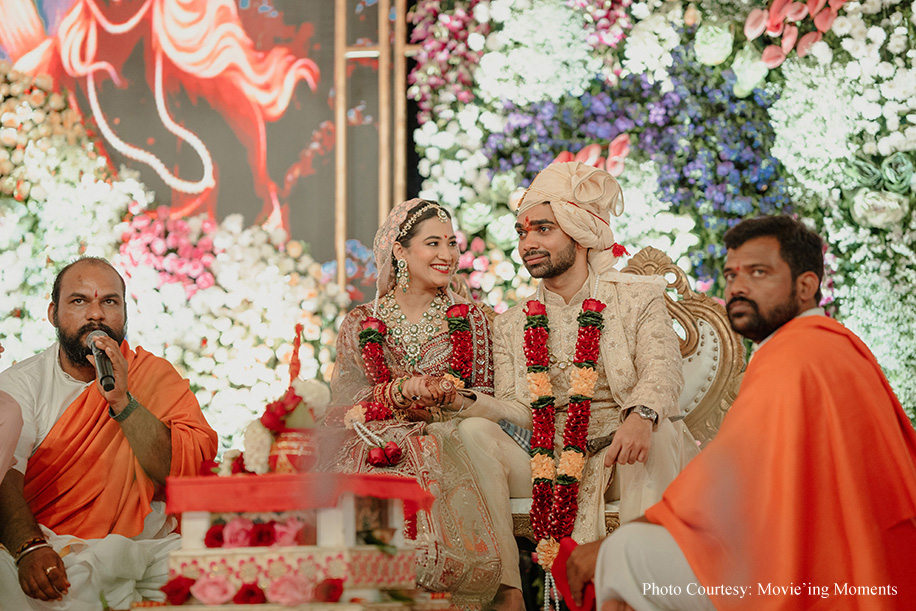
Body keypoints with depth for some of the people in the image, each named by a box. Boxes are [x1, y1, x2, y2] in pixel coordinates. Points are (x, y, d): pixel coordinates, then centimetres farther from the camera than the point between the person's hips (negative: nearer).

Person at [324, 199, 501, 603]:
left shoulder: (470, 320, 12)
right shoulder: (360, 323, 11)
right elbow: (345, 400, 1)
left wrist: (449, 396, -11)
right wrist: (407, 389, -14)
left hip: (445, 446, 0)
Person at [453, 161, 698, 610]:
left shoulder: (639, 297, 7)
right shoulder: (511, 326, 17)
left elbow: (662, 371, -11)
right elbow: (518, 410, 6)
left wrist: (641, 415, -34)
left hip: (623, 455, -3)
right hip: (547, 463, 3)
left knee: (658, 434, -34)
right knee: (474, 431, -21)